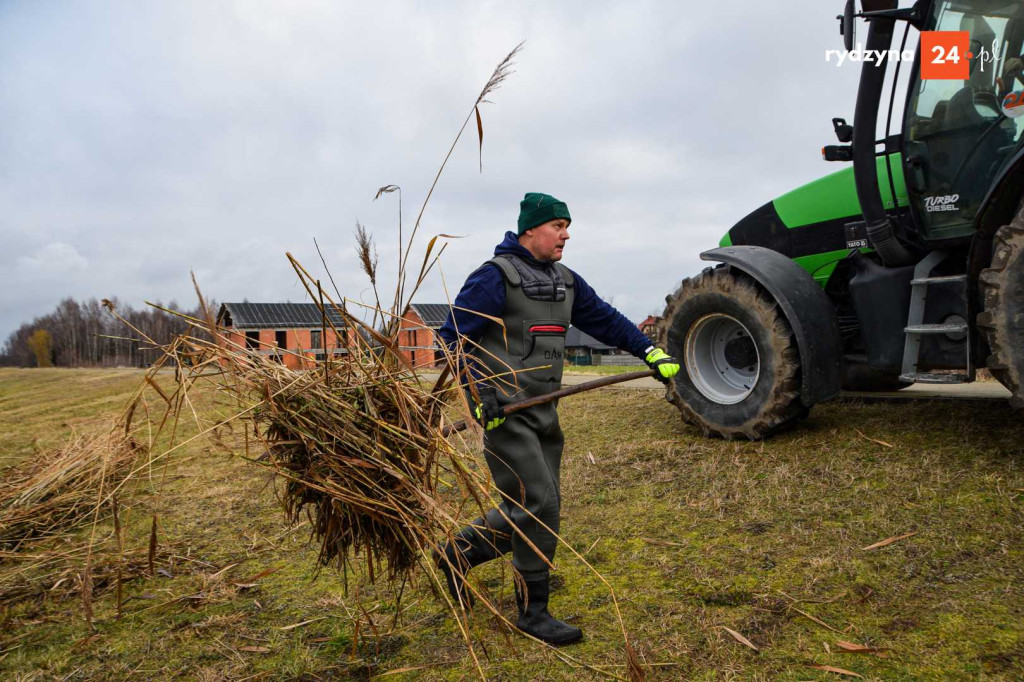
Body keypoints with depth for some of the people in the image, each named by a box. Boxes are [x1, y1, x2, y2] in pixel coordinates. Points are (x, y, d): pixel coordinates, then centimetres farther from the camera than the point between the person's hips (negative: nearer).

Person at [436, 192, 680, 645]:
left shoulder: (564, 281, 14)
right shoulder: (495, 276, -10)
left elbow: (605, 319, 18)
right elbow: (455, 336, -12)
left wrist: (653, 354, 11)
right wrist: (480, 394, -20)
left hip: (542, 412, 8)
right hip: (502, 413, -8)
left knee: (534, 508, 12)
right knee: (538, 505, -9)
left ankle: (456, 554, 32)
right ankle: (532, 612, 8)